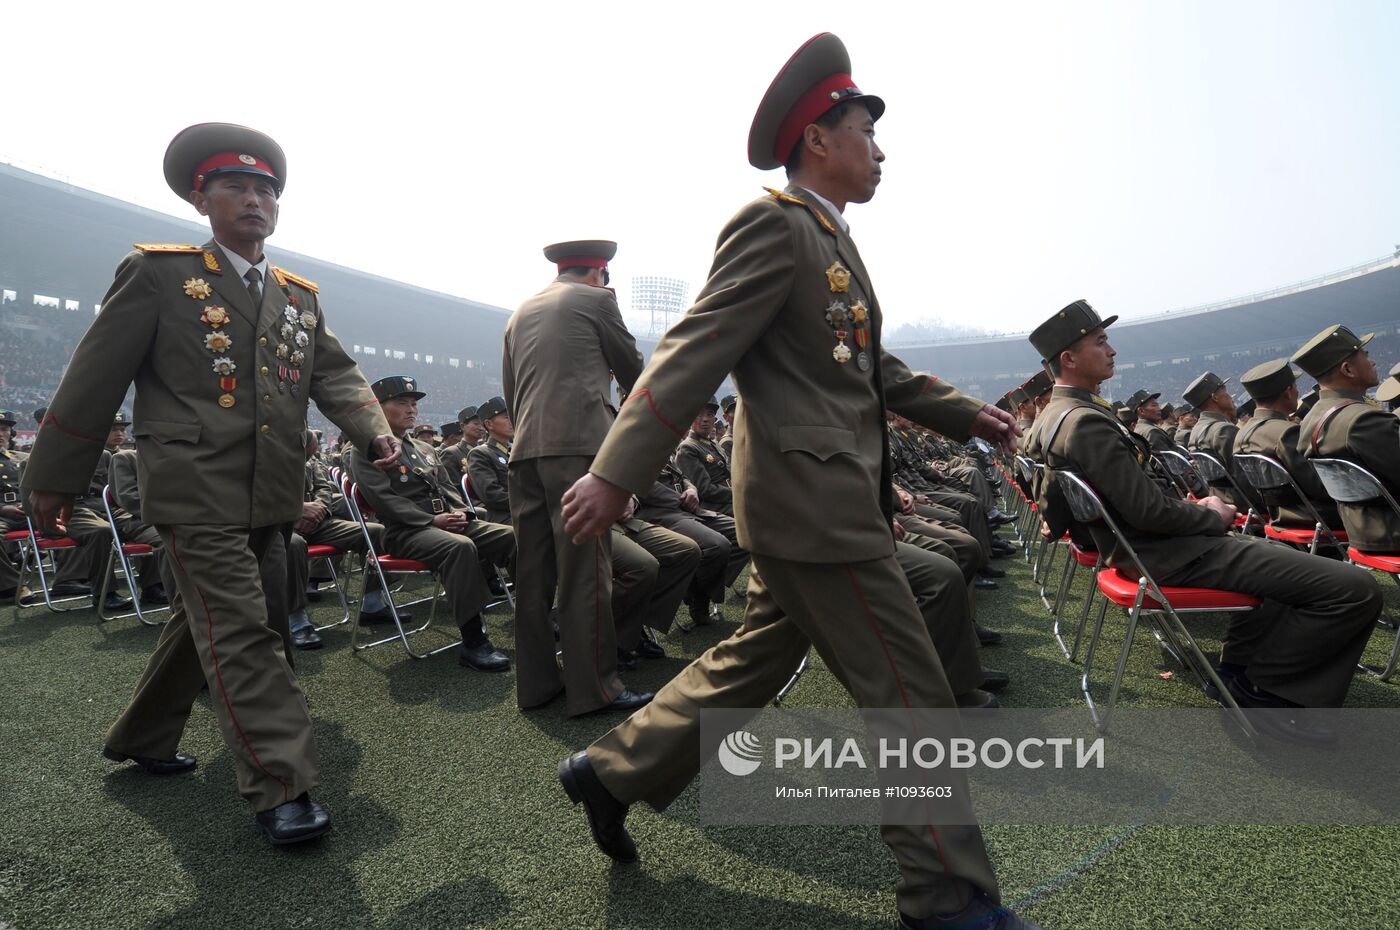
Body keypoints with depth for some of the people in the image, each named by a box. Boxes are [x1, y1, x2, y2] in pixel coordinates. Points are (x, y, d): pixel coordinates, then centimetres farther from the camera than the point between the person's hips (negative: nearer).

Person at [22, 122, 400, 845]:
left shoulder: (300, 294, 14)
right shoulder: (157, 272, -1)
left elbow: (334, 373, 8)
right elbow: (97, 375, -2)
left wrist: (374, 431, -12)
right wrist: (55, 478, -1)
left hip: (268, 500, 6)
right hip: (198, 493, -6)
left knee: (201, 623, 19)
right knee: (241, 633, -10)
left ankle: (142, 739, 38)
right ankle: (282, 788, -7)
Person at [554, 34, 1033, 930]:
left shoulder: (829, 238, 21)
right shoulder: (774, 222, -10)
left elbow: (875, 368, 27)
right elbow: (696, 351, -18)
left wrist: (965, 412, 25)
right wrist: (617, 473, -23)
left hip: (824, 497, 10)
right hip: (814, 499, -10)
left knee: (750, 666, 18)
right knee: (911, 697, 0)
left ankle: (613, 771, 31)